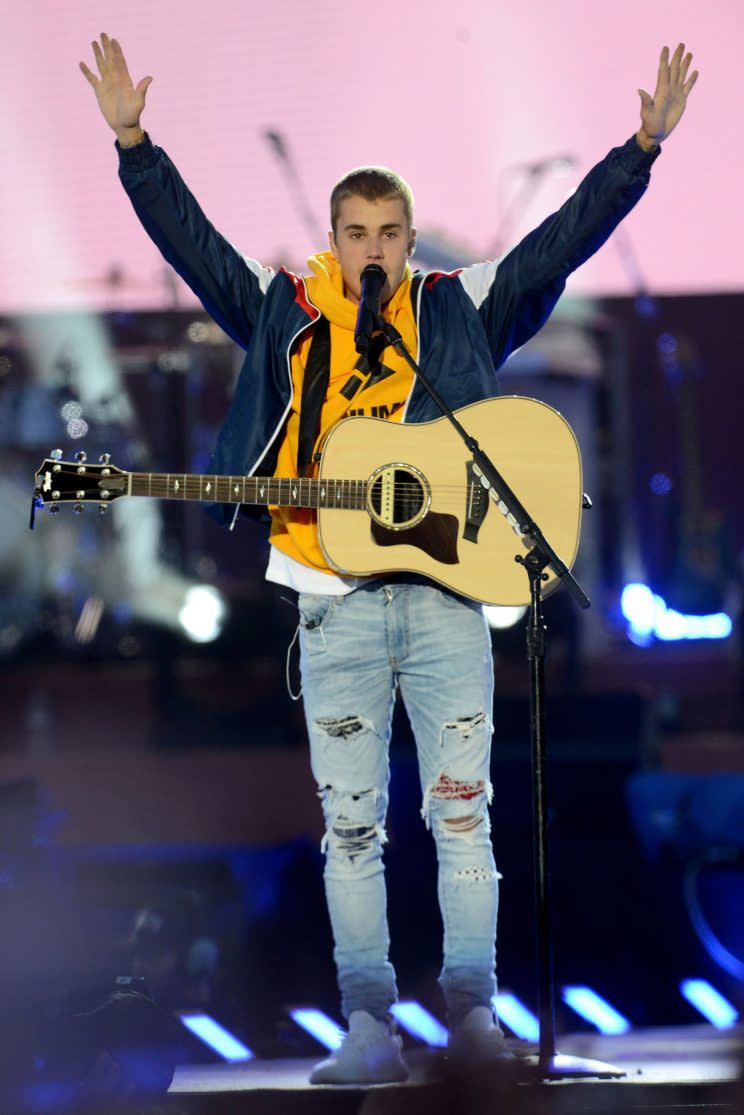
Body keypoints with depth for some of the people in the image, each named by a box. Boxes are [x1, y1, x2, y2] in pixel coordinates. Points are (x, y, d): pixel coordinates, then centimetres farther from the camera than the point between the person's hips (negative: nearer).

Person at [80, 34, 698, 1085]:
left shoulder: (462, 310, 10)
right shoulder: (284, 314, 10)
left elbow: (567, 238, 7)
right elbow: (189, 240, 8)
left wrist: (642, 147, 0)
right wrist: (135, 141, 0)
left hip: (446, 593, 0)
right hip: (338, 606, 1)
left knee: (462, 808, -1)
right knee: (350, 823, 1)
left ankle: (472, 1002, 5)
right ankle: (369, 1025, 4)